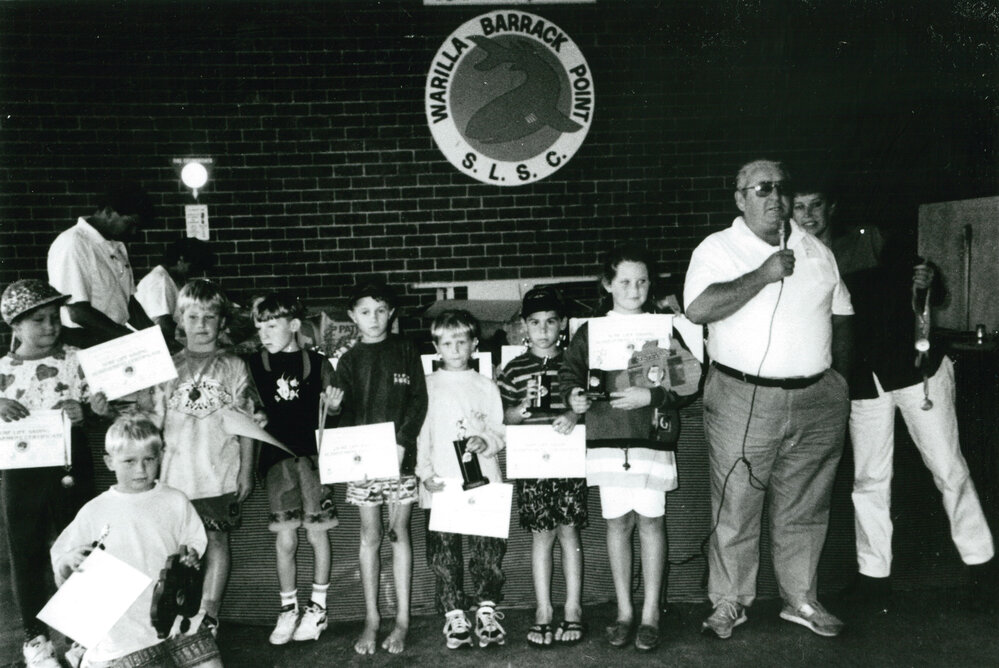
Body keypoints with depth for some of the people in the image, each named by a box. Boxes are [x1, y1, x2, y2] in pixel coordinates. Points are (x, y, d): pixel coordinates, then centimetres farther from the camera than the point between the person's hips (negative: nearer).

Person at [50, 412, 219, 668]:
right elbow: (62, 580, 5)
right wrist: (69, 562, -16)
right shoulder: (93, 512, 2)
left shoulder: (175, 502, 3)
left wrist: (189, 557, -12)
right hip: (126, 626, -1)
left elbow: (194, 545, 9)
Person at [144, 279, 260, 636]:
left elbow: (247, 422, 2)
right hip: (177, 474, 1)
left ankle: (209, 615, 19)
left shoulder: (233, 366, 2)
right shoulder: (168, 368, 6)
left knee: (216, 540, 7)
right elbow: (153, 422, 9)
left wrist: (246, 470, 0)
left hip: (221, 473, -1)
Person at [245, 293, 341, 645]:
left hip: (311, 455, 0)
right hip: (277, 457, 1)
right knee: (285, 538, 1)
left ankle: (318, 607, 20)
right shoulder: (254, 364, 5)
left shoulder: (316, 363, 3)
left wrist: (333, 402, -9)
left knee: (316, 532, 4)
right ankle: (288, 609, 18)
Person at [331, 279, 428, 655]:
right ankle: (371, 620, 17)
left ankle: (402, 619, 13)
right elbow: (345, 412, 4)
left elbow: (418, 399, -2)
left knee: (398, 532, 4)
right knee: (369, 535, 8)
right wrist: (333, 404, -18)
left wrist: (402, 441, -12)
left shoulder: (405, 351, 3)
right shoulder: (349, 360, 7)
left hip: (399, 454, -1)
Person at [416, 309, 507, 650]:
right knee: (443, 552, 3)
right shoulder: (426, 386, 7)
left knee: (488, 546, -1)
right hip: (440, 485, 0)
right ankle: (454, 615, 15)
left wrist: (485, 442, -13)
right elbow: (418, 434, 3)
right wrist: (426, 473, -7)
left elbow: (499, 433, 9)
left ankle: (487, 609, 13)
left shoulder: (486, 386, 10)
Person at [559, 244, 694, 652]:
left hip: (651, 435, -1)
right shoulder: (590, 332, 8)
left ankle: (651, 614, 14)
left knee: (650, 520, 1)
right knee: (618, 522, 7)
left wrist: (650, 396, -17)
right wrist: (573, 395, -12)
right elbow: (569, 371, 9)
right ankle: (624, 611, 20)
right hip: (606, 438, 1)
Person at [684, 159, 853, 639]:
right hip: (744, 401, -4)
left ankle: (801, 600, 28)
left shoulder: (817, 252, 13)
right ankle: (729, 602, 18)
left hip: (818, 401, 4)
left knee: (804, 509, 13)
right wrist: (763, 275, -17)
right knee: (735, 509, 2)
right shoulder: (717, 249, -3)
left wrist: (839, 374, 10)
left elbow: (841, 315, 20)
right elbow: (699, 308, -19)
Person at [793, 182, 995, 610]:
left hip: (914, 365, -2)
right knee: (868, 479, 7)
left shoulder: (873, 244, -3)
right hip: (862, 381, 2)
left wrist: (928, 283, -19)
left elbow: (933, 298, 2)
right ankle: (873, 575, 20)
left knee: (949, 469, 4)